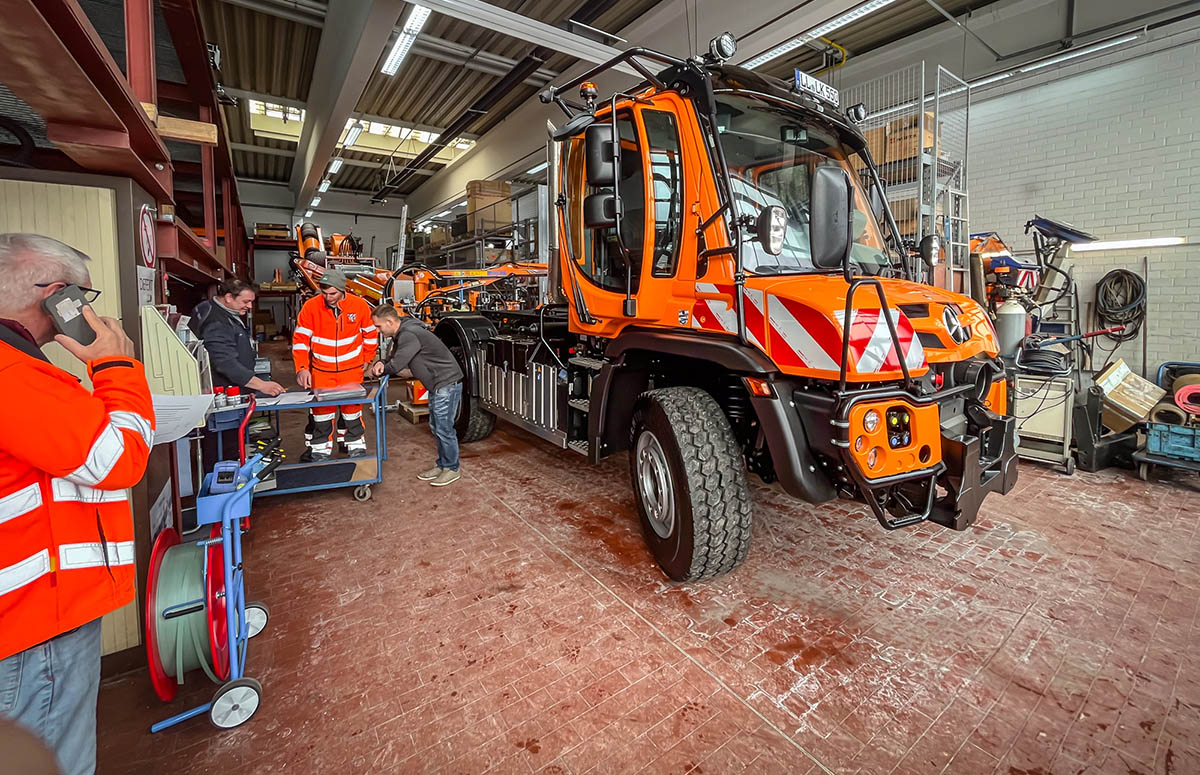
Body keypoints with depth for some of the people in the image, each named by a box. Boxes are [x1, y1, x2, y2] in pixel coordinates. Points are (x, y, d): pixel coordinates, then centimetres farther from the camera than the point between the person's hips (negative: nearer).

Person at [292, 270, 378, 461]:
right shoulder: (311, 307, -11)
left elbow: (370, 333, 6)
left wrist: (367, 359, 10)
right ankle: (320, 448, 20)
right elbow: (300, 339, -7)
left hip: (351, 368, 0)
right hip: (321, 369, 0)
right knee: (321, 407, 5)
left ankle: (355, 443, 26)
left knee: (352, 406, 9)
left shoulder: (359, 305, -9)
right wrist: (302, 368, -14)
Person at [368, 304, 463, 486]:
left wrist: (376, 371, 0)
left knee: (444, 428, -3)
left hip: (447, 383, -11)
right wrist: (381, 364, -9)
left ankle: (452, 469, 10)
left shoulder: (409, 335, -21)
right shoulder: (400, 335, 12)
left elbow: (396, 366, -21)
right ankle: (441, 465, 28)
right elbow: (395, 361, 15)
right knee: (436, 427, 16)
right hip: (437, 385, 11)